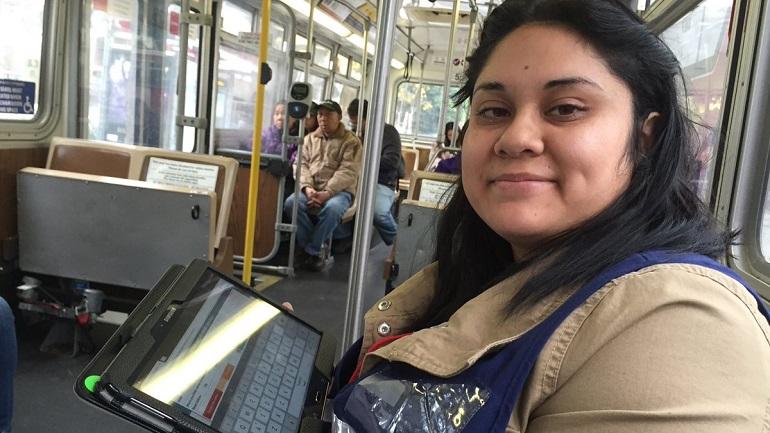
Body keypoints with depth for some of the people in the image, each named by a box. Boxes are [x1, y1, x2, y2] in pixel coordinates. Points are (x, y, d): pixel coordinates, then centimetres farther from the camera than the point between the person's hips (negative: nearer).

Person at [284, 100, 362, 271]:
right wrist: (307, 187, -14)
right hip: (311, 189, 4)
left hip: (339, 191, -4)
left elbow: (348, 171, -10)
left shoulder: (351, 141, 2)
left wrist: (327, 192, -23)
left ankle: (311, 250, -18)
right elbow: (302, 165, 7)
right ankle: (316, 249, -14)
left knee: (332, 208, -38)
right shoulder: (310, 138, 18)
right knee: (291, 203, -27)